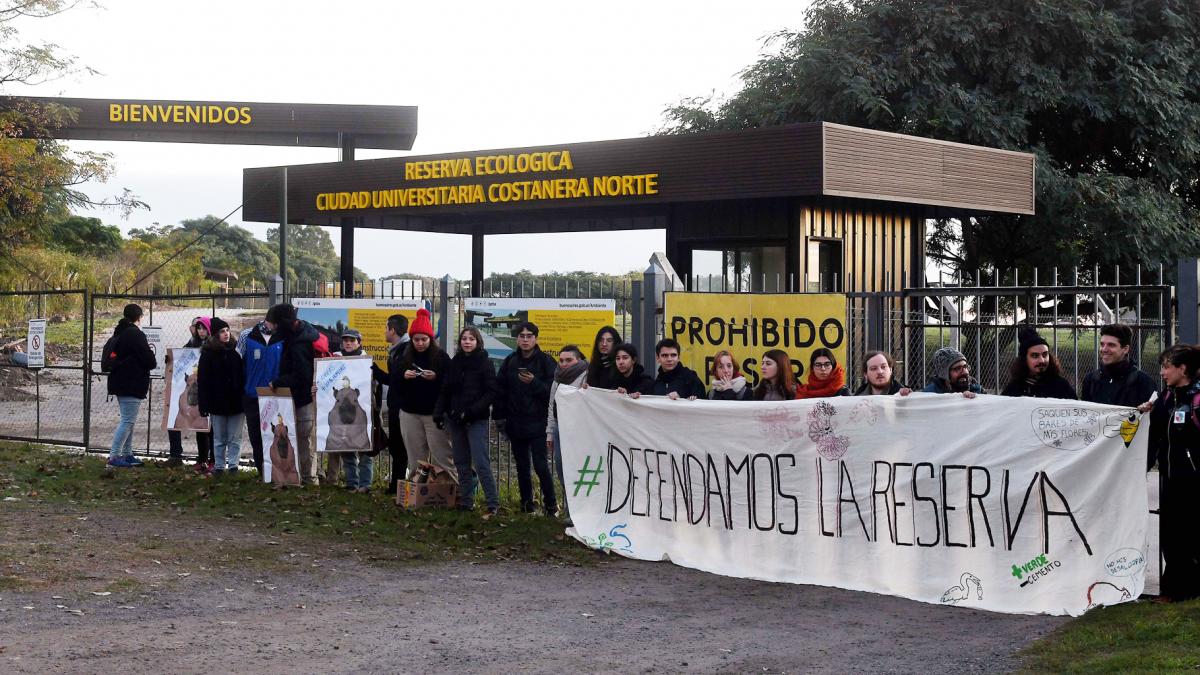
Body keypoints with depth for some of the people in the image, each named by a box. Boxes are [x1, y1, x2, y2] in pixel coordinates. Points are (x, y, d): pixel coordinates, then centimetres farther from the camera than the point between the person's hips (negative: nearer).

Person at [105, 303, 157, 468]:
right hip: (133, 384, -10)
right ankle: (114, 456, -12)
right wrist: (154, 362, 6)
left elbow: (111, 357, 23)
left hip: (120, 382, 10)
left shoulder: (118, 334, 15)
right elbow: (149, 359, -18)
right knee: (128, 420, -9)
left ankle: (127, 454, 20)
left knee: (128, 420, 17)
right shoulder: (136, 334, -14)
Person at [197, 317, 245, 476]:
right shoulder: (208, 354, -2)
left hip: (235, 402, 2)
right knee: (219, 438, 8)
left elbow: (243, 375, 8)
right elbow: (202, 380, -4)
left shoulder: (235, 351, 5)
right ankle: (219, 466, 15)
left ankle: (233, 465, 7)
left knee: (235, 438, 2)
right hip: (217, 402, -2)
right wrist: (204, 404, -9)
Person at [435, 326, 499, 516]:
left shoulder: (485, 363, -4)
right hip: (455, 420, 6)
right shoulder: (454, 363, 11)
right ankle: (466, 501, 18)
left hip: (476, 420, -6)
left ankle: (493, 504, -9)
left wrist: (471, 411, -18)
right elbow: (445, 390, 14)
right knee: (461, 462, 10)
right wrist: (439, 411, 0)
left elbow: (490, 393, -9)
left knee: (481, 463, -12)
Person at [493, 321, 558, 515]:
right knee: (522, 466, 11)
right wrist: (499, 416, 2)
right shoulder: (510, 362, 8)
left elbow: (551, 391, -9)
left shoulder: (545, 361, -4)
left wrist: (533, 382, -23)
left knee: (540, 465, -9)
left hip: (537, 423, -4)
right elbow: (500, 390, 9)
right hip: (515, 424, 5)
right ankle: (527, 504, 21)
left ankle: (551, 504, 3)